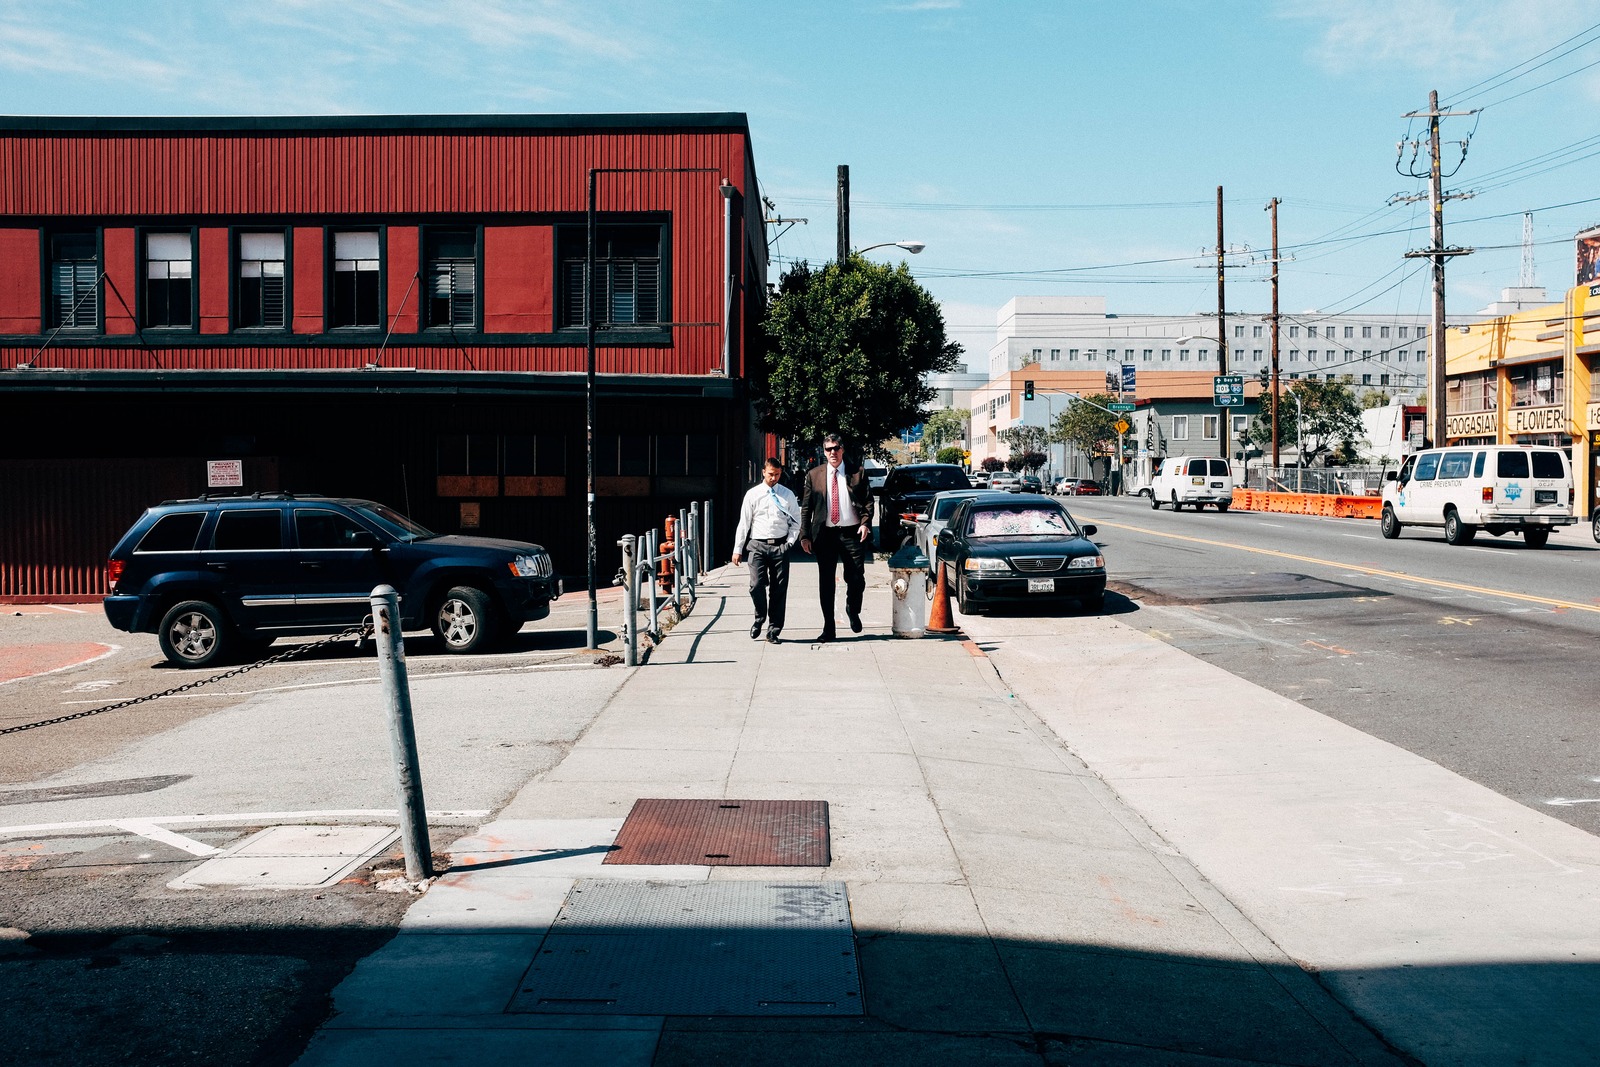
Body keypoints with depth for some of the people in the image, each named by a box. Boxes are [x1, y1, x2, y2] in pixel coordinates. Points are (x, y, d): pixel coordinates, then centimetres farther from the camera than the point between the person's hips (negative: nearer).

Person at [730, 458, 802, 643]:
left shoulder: (787, 495, 8)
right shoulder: (753, 494, 4)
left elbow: (796, 521, 13)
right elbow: (744, 523, 4)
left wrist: (790, 542, -1)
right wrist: (738, 549, 0)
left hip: (780, 546, 1)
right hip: (758, 545, -1)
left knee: (779, 589, 0)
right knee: (757, 585, -12)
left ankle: (773, 630, 8)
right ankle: (759, 619, 15)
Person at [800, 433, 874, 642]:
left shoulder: (857, 473, 4)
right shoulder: (814, 475, 6)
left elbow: (868, 501, 6)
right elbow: (806, 507, 6)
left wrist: (865, 523, -10)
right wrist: (805, 535, -1)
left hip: (852, 533, -1)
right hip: (825, 534, 1)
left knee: (856, 578, -1)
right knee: (826, 583, 4)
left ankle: (853, 610, 30)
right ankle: (828, 628, 12)